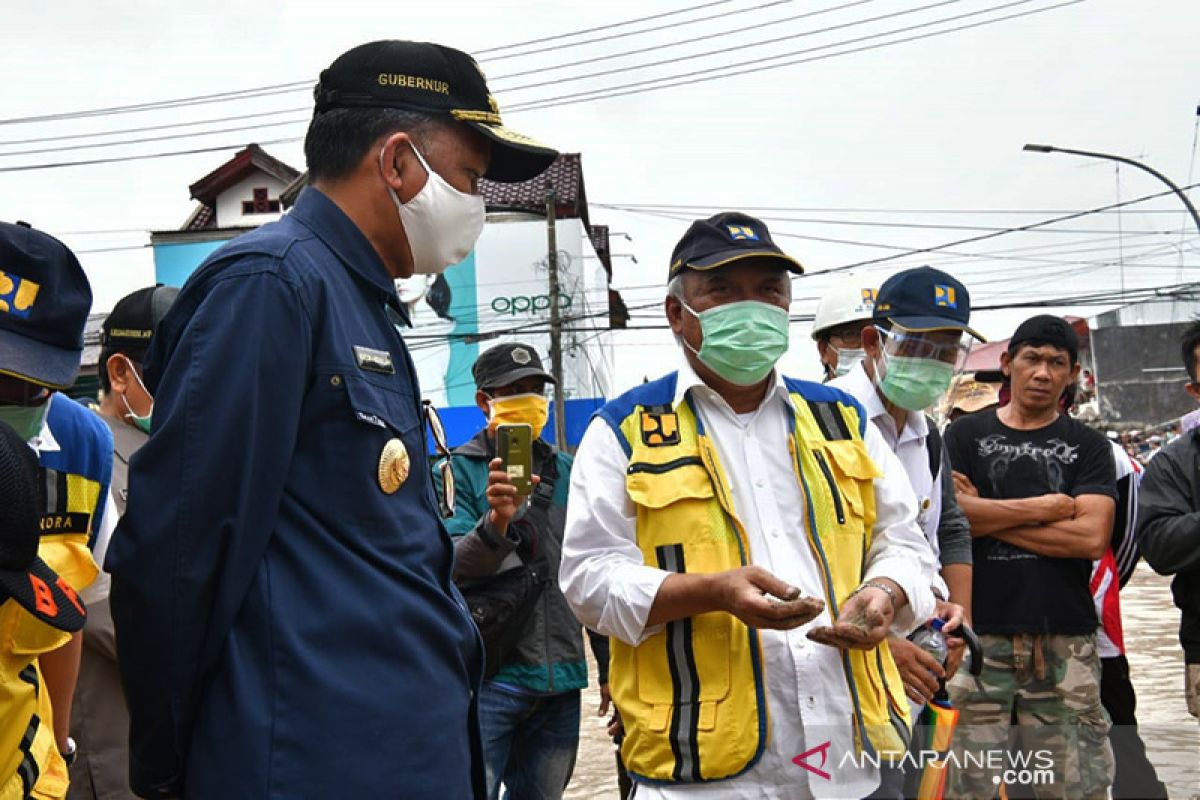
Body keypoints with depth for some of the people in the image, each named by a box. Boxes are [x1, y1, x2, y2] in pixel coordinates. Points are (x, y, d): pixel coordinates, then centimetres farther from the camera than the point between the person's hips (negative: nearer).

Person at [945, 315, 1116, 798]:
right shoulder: (965, 437, 10)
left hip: (1065, 637, 1)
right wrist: (1044, 508, -5)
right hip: (980, 634, 0)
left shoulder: (1087, 447, 10)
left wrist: (989, 515, -5)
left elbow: (1093, 537, -5)